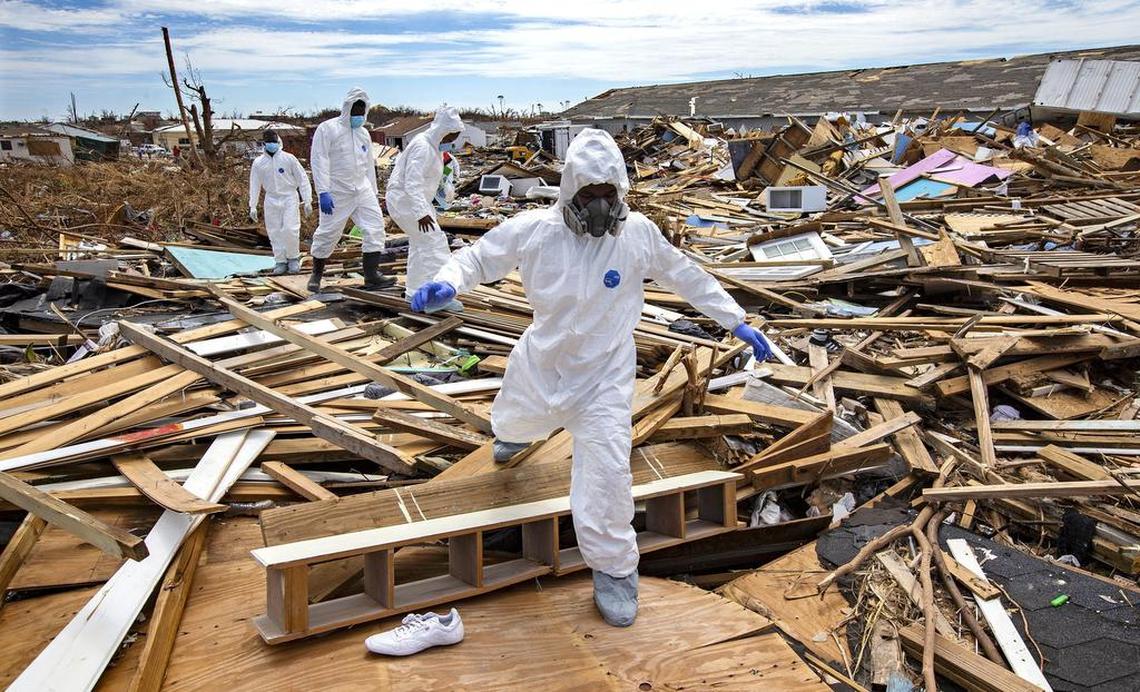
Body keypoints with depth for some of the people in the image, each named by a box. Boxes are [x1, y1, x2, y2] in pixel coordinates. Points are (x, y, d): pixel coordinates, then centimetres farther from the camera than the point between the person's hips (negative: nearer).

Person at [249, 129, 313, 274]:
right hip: (271, 200, 3)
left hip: (289, 198, -3)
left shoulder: (288, 158, -5)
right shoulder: (258, 162, 2)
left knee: (290, 229, -12)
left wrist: (307, 201, -7)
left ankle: (293, 258, 6)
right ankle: (280, 261, 13)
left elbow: (302, 179, -3)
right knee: (275, 232, 3)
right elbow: (254, 185, 8)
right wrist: (252, 206, 4)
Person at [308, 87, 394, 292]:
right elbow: (319, 160, -12)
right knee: (328, 232, 1)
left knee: (375, 226, -8)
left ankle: (371, 275, -8)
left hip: (362, 189, 6)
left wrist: (374, 191, 21)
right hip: (337, 192, -6)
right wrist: (323, 191, -19)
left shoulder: (364, 134, 15)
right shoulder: (328, 129, -5)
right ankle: (316, 274, 21)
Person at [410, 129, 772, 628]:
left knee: (606, 472, -16)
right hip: (541, 363, 2)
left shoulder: (639, 233, -15)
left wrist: (736, 322, 4)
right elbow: (480, 256, -9)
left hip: (605, 376, -2)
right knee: (514, 424, 31)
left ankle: (614, 568, 9)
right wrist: (446, 283, -31)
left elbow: (686, 278, 0)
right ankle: (514, 434, 74)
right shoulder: (534, 230, -18)